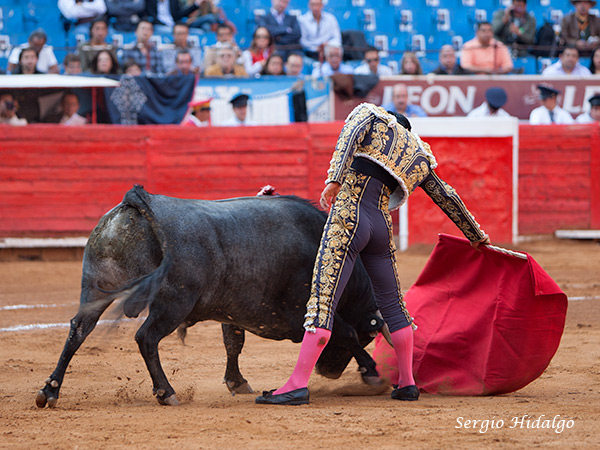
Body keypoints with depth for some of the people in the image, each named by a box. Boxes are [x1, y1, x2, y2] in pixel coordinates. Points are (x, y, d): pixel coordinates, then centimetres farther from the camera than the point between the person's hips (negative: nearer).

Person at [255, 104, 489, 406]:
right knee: (392, 303, 19)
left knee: (323, 298, -11)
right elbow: (447, 198, 29)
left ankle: (298, 385, -18)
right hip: (382, 228, 5)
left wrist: (334, 180, -22)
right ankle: (407, 383, 25)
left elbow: (349, 138, -10)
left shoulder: (370, 115, 12)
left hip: (348, 217, -5)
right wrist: (475, 235, 41)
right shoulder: (419, 157, 23)